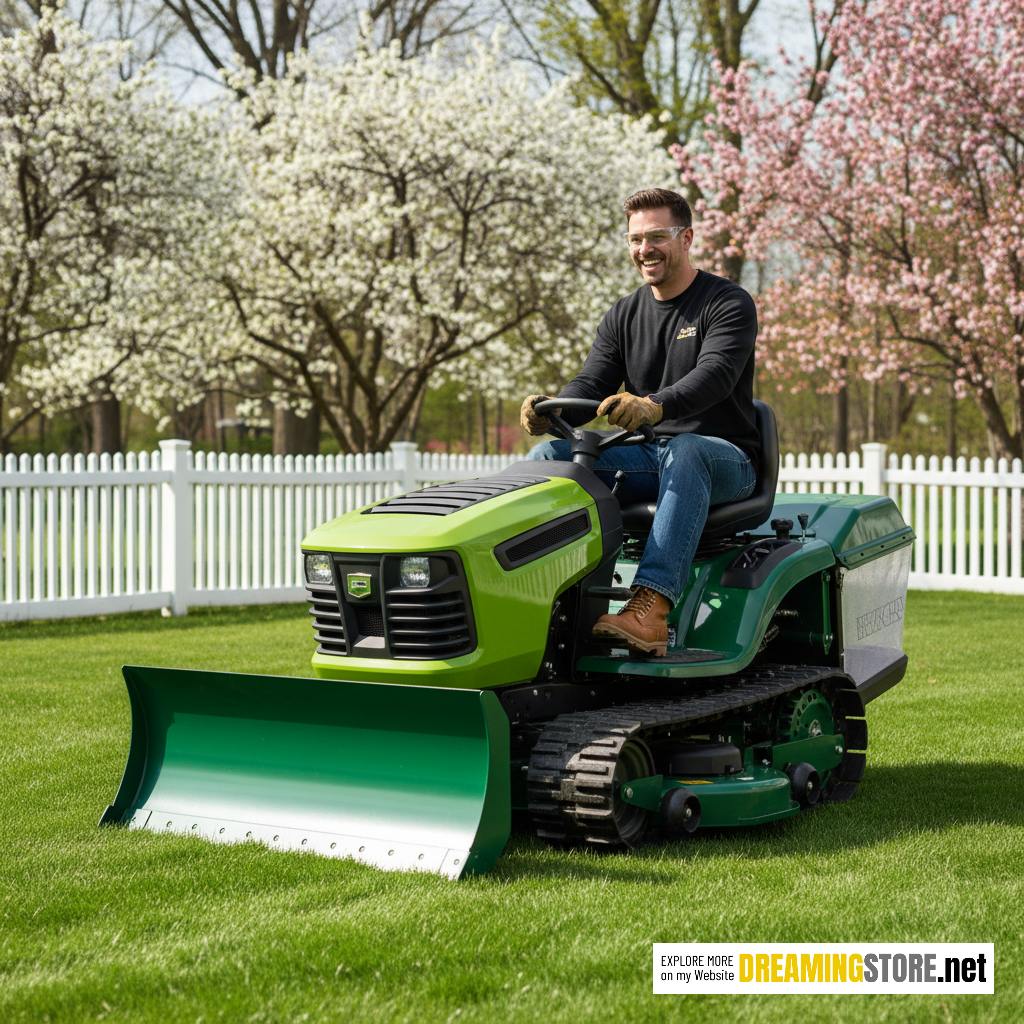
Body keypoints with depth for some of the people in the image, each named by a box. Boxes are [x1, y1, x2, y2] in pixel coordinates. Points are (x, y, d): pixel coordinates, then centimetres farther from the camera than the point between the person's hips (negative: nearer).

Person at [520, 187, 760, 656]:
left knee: (684, 451, -40)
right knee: (552, 454, -16)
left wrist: (654, 406, -43)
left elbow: (715, 374, -22)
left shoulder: (729, 304, -4)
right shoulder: (623, 317, 14)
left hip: (724, 459, -5)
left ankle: (651, 609, -55)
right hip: (646, 455, 6)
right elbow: (590, 384, 3)